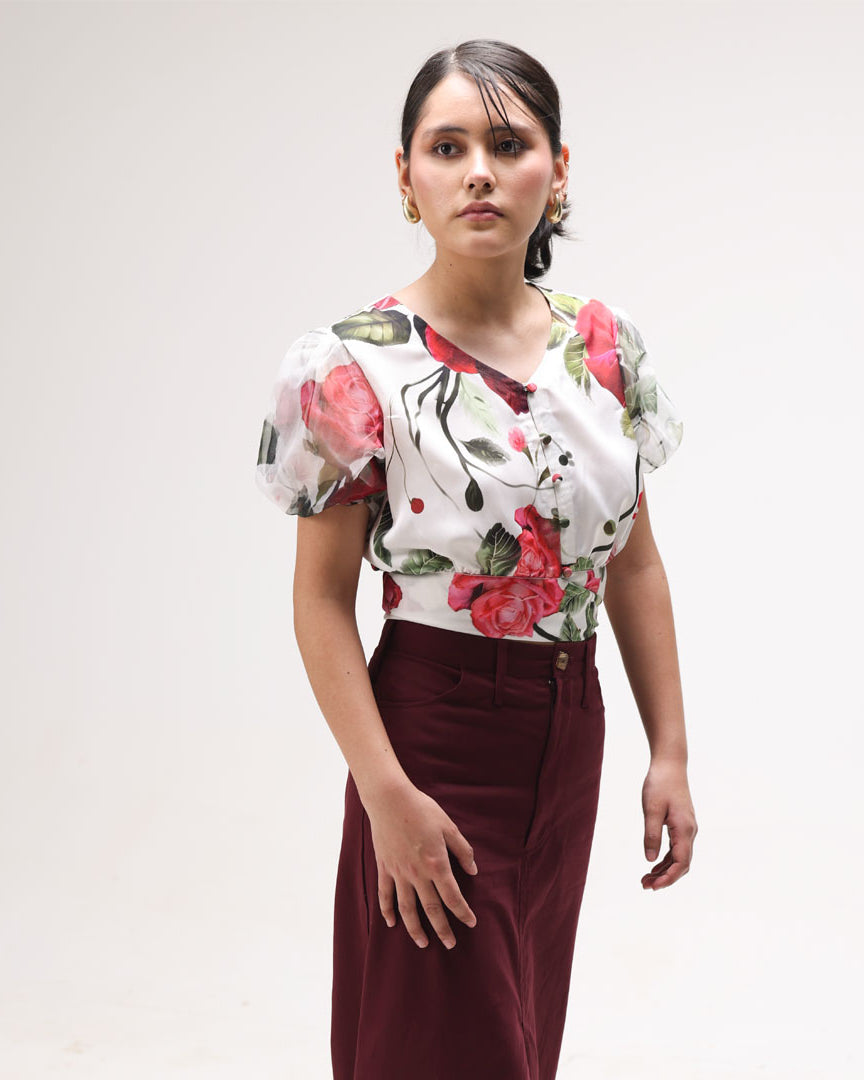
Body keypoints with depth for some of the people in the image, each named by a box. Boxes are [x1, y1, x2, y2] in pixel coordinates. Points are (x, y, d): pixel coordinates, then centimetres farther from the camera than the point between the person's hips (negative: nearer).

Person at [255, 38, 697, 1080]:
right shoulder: (357, 365, -14)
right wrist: (388, 794, -19)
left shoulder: (605, 345, 0)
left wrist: (669, 753, 4)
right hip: (437, 729, -5)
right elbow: (322, 600, -13)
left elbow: (636, 564, 6)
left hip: (571, 735, 5)